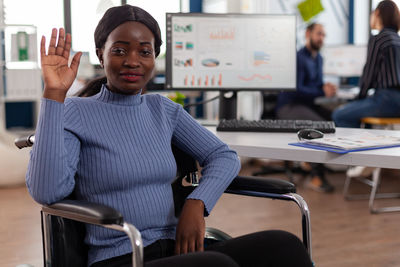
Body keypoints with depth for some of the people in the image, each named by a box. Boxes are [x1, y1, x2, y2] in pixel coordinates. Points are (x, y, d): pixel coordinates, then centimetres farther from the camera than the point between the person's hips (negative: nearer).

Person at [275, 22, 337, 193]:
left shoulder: (318, 58, 16)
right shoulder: (298, 58, -13)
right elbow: (296, 89, -19)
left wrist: (325, 86, -1)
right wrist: (322, 92, -23)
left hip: (306, 104, 9)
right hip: (288, 107, -9)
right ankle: (317, 176, -24)